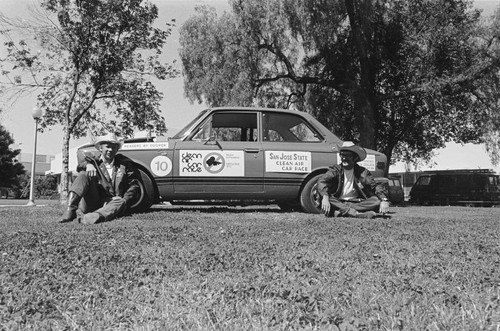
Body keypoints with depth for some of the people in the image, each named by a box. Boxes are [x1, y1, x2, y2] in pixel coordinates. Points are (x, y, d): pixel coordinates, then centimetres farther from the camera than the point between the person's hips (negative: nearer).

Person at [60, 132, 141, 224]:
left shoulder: (124, 163, 10)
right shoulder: (95, 161, 13)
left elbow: (134, 184, 4)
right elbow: (80, 165, -8)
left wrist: (125, 200, -11)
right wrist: (88, 164, -31)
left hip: (112, 203, -1)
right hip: (93, 203, 1)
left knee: (120, 203, -34)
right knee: (84, 174, -15)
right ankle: (71, 209, -34)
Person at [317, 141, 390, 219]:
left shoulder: (362, 172, 3)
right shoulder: (335, 170, -2)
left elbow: (376, 185, -5)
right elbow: (321, 181, -19)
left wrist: (384, 200, -26)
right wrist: (325, 197, -39)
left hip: (356, 202, 2)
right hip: (338, 202, -2)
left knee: (376, 201, -21)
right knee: (329, 200, -32)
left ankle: (342, 211, -31)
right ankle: (356, 214, -37)